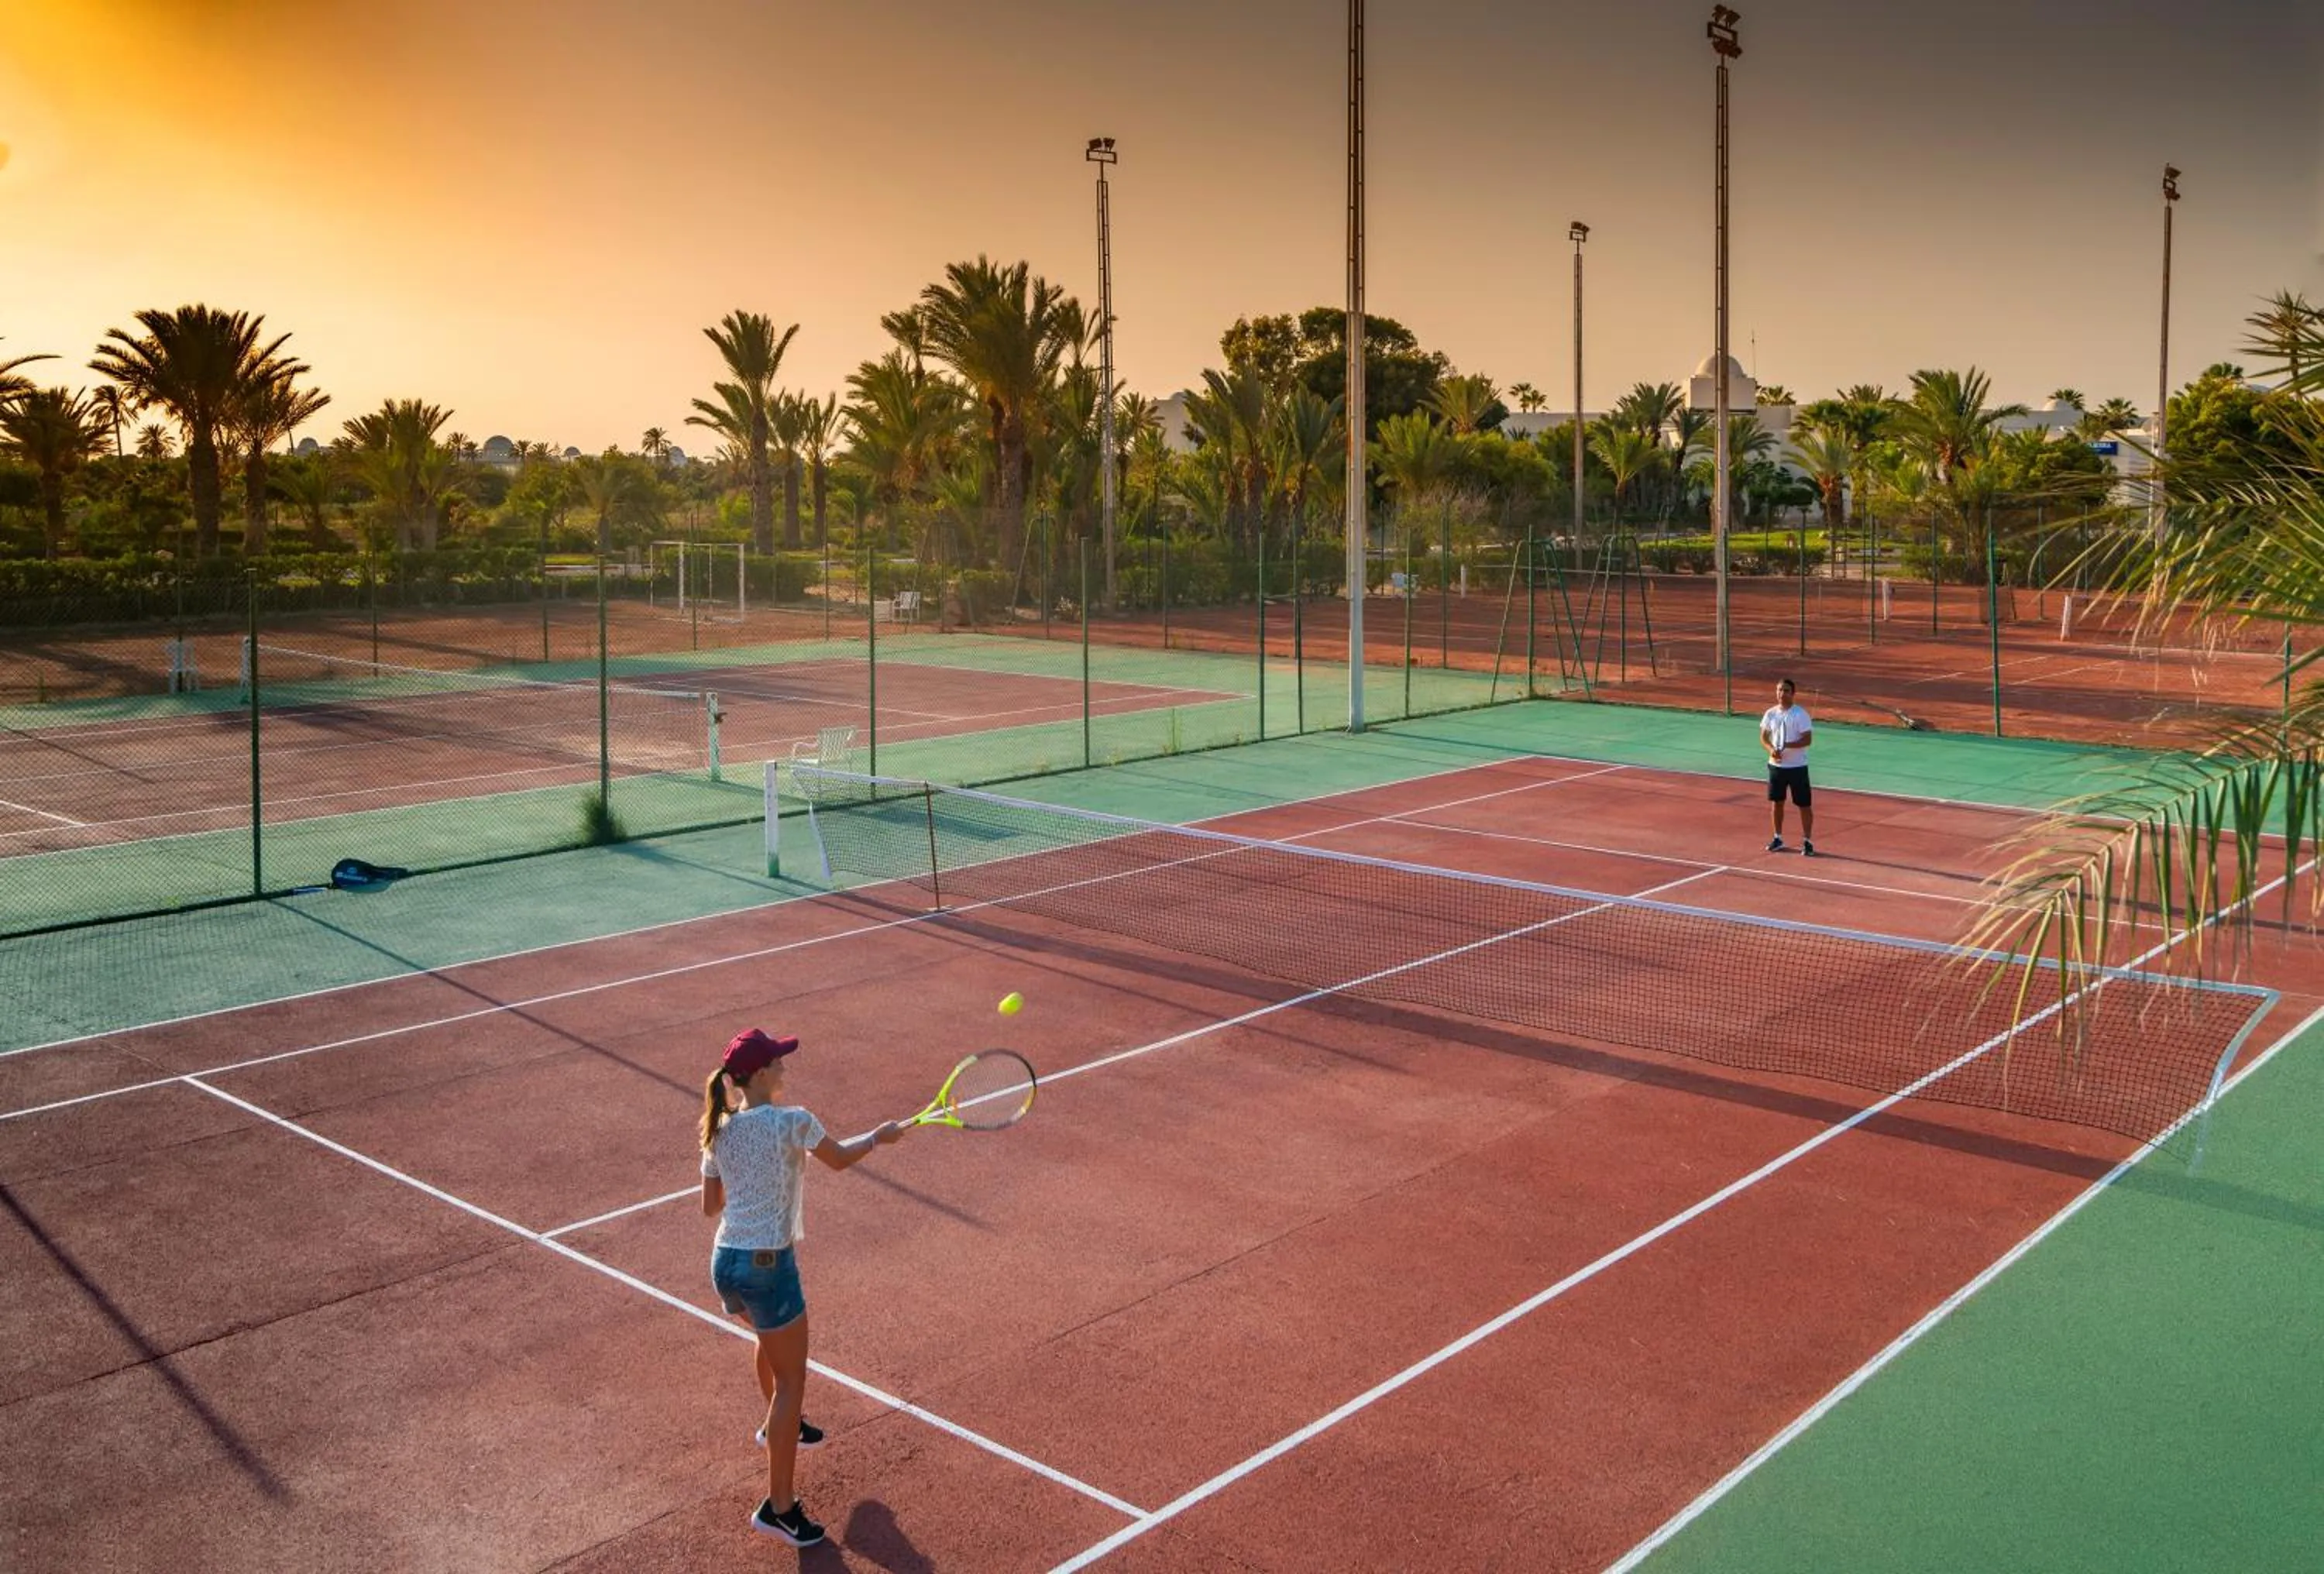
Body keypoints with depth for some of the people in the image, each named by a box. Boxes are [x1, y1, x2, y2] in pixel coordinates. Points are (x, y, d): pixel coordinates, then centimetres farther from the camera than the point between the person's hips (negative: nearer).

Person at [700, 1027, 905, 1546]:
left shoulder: (719, 1133, 3)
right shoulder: (791, 1121, -15)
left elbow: (710, 1207, 12)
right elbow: (839, 1158, 3)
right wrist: (879, 1136, 20)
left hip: (724, 1264, 7)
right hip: (768, 1267, -7)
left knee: (772, 1338, 35)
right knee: (790, 1381, 4)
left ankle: (781, 1425, 58)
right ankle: (779, 1507, 6)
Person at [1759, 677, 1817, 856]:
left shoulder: (1800, 714, -11)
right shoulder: (1771, 713, 4)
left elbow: (1808, 739, -14)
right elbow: (1764, 738, 8)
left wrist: (1787, 745, -27)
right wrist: (1771, 749, -13)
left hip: (1797, 766, -4)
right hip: (1776, 765, 4)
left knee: (1804, 805, 0)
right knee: (1776, 802, 11)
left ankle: (1807, 841, 9)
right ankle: (1777, 838, 23)